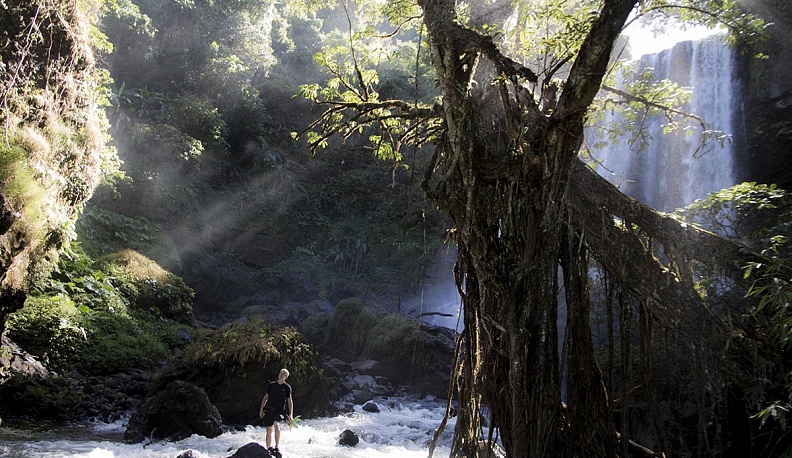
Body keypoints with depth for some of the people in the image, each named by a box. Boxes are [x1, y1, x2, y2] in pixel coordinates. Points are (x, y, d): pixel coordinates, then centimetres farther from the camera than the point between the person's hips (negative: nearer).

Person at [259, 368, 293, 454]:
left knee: (276, 424, -29)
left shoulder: (287, 387, 2)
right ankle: (268, 448, 20)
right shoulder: (271, 385, 7)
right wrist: (261, 409, 8)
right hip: (269, 409, 3)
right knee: (269, 430, 6)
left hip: (280, 410, -3)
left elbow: (290, 401, 3)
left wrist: (290, 415, -4)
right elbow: (265, 397, 14)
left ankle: (276, 446, -19)